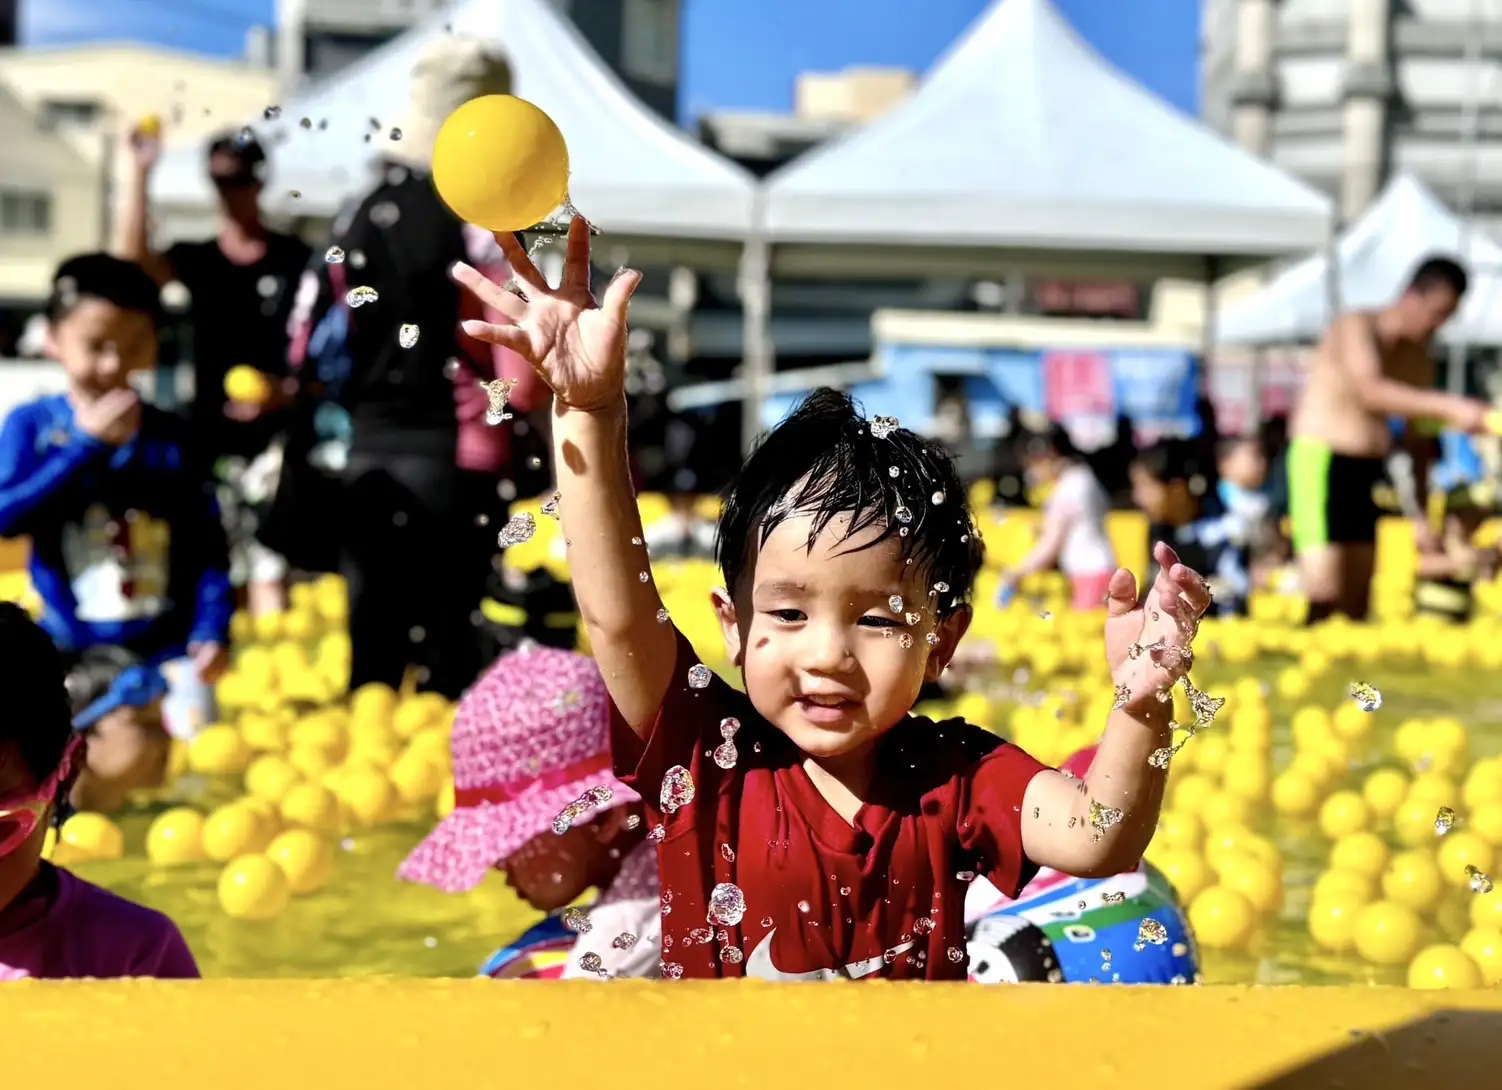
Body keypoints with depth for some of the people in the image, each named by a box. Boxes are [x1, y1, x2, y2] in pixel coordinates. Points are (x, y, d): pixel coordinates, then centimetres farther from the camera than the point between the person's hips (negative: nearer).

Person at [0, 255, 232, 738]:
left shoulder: (168, 434, 1)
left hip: (167, 644, 1)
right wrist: (86, 445, -18)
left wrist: (212, 629, -11)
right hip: (69, 645, 0)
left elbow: (206, 539, 1)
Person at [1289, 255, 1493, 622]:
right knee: (1323, 595, -16)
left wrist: (1421, 511, 10)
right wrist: (1448, 406, -41)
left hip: (1371, 469, 7)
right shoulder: (1358, 327, -11)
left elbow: (1418, 441, 16)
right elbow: (1371, 392, -31)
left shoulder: (1421, 363, 10)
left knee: (1358, 599, 4)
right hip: (1321, 459, -7)